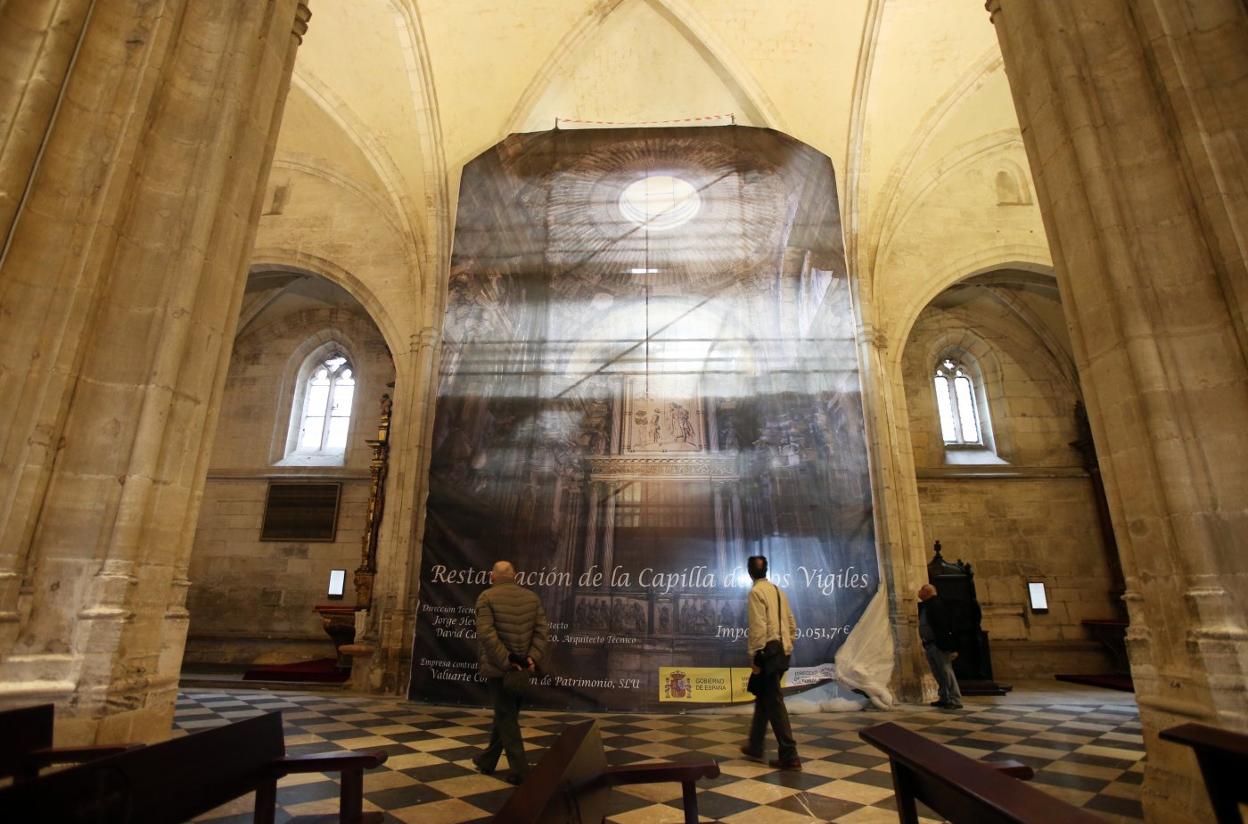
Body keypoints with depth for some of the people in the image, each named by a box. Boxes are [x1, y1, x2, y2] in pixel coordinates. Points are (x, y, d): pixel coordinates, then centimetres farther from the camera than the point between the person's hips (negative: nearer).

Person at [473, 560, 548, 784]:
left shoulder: (487, 597, -6)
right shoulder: (532, 597, 7)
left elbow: (486, 634, -17)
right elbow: (541, 631, -2)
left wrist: (506, 661, -16)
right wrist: (533, 658, -7)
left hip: (498, 668, -5)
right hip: (522, 668, 5)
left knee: (506, 717, 4)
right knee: (504, 715, 20)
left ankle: (519, 771, 4)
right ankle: (487, 760, 35)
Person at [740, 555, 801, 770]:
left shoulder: (756, 591, -12)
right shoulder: (778, 590, 11)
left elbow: (758, 627, -19)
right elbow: (792, 624, 14)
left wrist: (756, 657, -15)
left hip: (767, 655, -8)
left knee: (774, 702, -1)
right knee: (764, 699, 18)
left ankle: (789, 756, 1)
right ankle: (755, 747, 27)